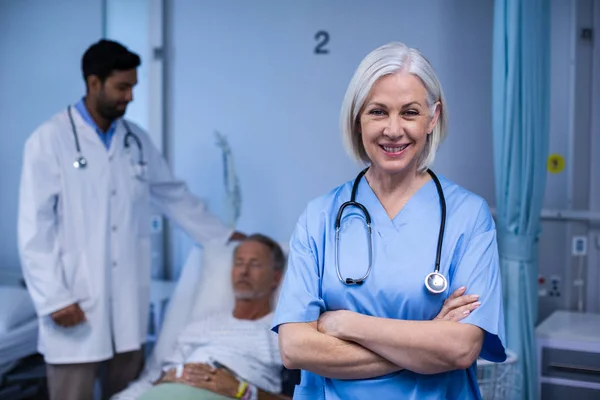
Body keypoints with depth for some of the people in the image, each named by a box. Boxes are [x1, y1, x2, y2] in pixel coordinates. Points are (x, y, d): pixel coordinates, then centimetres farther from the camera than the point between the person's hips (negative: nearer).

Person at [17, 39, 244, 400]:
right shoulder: (49, 140, -7)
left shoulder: (137, 140, 8)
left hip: (130, 303, 5)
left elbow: (175, 196, 19)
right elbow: (35, 229, -9)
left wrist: (226, 235, 17)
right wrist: (54, 298, -13)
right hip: (75, 303, -5)